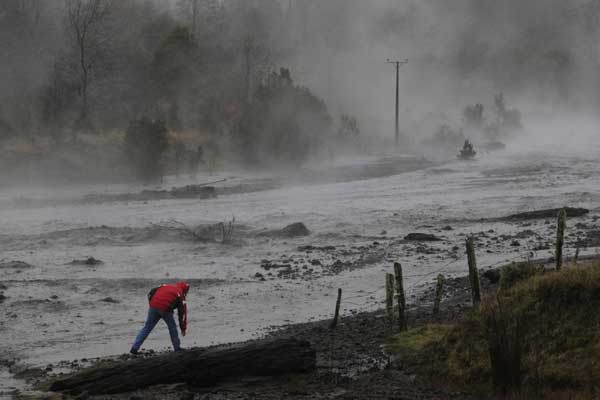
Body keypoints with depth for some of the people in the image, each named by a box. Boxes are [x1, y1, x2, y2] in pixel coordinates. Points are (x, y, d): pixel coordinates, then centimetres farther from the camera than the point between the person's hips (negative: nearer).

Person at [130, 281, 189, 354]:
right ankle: (177, 349, 21)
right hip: (165, 309, -4)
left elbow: (151, 293, 18)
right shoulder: (180, 296, 15)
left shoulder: (165, 286, 28)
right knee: (172, 327, 17)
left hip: (153, 306, 4)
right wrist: (183, 329, 17)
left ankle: (134, 348, 9)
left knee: (147, 327, 12)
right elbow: (182, 312, 13)